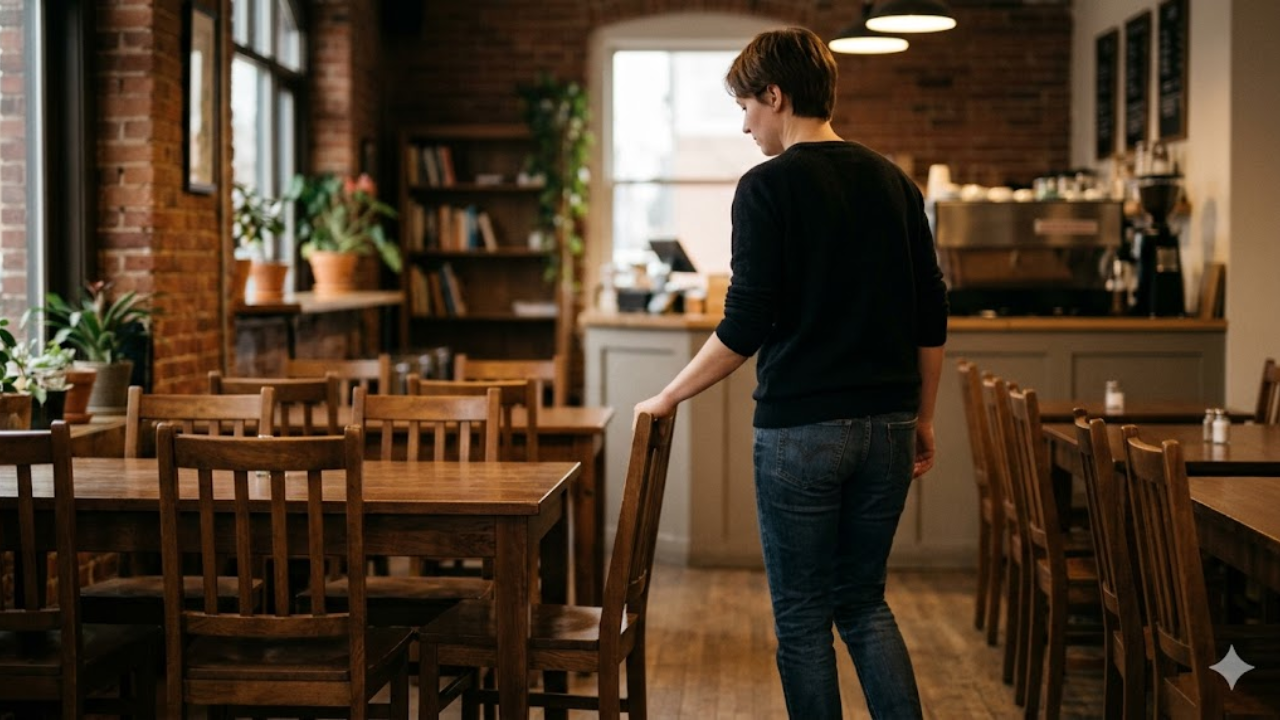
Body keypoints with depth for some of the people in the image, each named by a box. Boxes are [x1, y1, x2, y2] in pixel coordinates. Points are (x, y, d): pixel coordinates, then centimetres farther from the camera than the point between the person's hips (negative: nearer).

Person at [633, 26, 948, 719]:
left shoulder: (767, 187, -9)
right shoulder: (894, 182, 8)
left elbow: (745, 326, -14)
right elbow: (931, 317, 10)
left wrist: (668, 397, -2)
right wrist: (922, 418, 19)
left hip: (800, 428, -6)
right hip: (886, 425, 6)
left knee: (802, 618, 7)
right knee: (865, 603, 18)